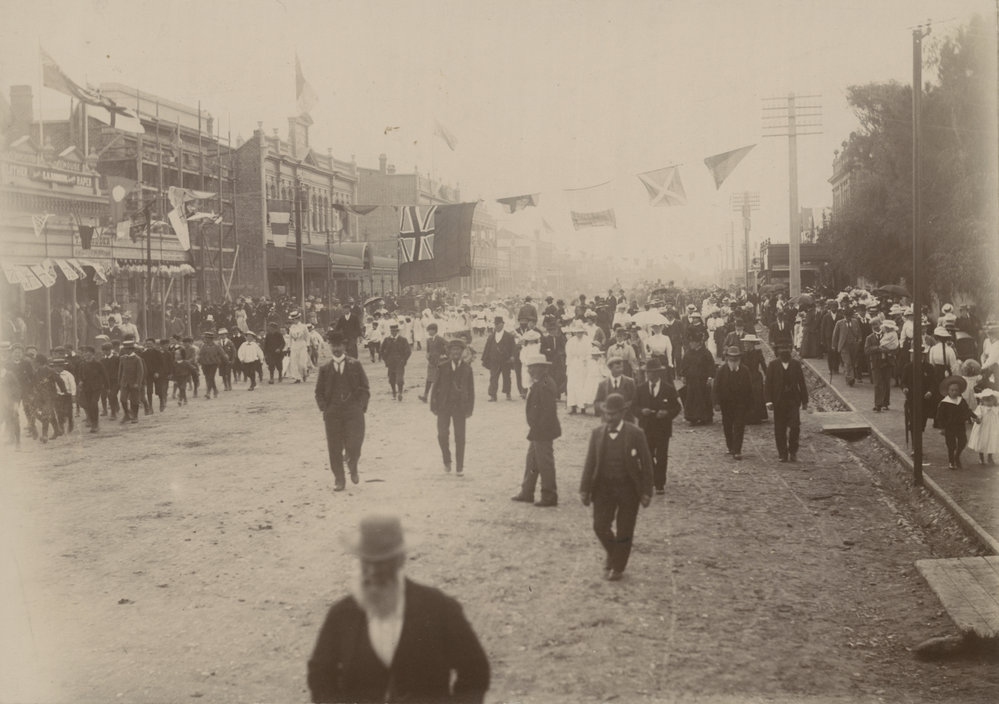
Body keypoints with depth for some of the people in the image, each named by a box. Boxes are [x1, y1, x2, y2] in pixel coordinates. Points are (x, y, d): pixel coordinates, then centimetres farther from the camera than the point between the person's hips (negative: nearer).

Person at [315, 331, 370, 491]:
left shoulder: (355, 365, 5)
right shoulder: (325, 369, 9)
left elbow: (364, 389, 6)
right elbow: (319, 392, 13)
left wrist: (361, 407, -5)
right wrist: (324, 409, 0)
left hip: (353, 411, -2)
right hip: (332, 413, 2)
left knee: (354, 446, -11)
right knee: (334, 448, 1)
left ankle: (352, 466, 23)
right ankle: (339, 480, 15)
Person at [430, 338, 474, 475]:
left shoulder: (467, 369, 3)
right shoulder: (442, 367, 2)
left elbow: (471, 390, 5)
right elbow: (435, 387, 4)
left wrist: (469, 409, 0)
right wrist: (434, 406, -2)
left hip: (460, 407, 0)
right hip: (444, 406, 0)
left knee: (460, 438, 0)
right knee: (442, 434, -7)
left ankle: (459, 468, 8)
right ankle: (446, 461, 17)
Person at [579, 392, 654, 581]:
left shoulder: (635, 434, -10)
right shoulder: (597, 433, -2)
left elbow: (646, 464, -7)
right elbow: (590, 463, 2)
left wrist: (646, 492, -10)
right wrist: (584, 490, -1)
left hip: (628, 488, -2)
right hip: (604, 486, 2)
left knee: (624, 530, 5)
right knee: (600, 526, -2)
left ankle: (618, 567, 23)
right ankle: (611, 552, 29)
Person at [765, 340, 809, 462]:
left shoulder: (796, 364, 6)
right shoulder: (773, 365, 3)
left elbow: (802, 383, 8)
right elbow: (768, 384, 0)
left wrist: (804, 400, 6)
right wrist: (769, 401, -9)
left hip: (793, 401, 0)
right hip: (779, 402, 0)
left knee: (795, 427, -10)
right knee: (780, 429, 3)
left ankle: (793, 452, 5)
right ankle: (782, 453, 12)